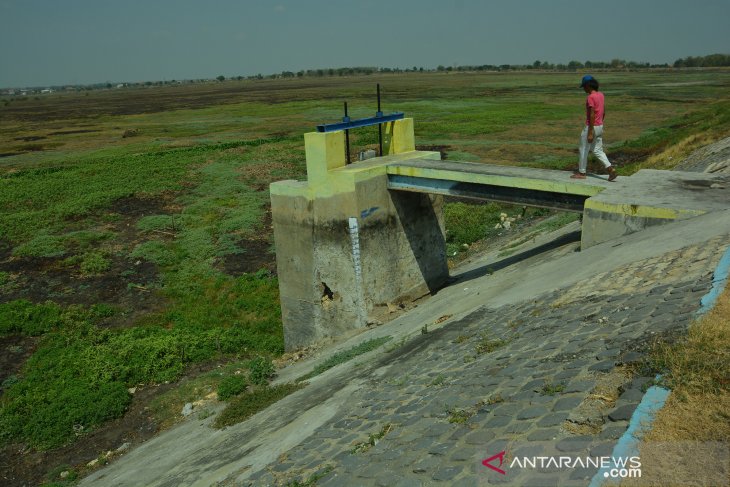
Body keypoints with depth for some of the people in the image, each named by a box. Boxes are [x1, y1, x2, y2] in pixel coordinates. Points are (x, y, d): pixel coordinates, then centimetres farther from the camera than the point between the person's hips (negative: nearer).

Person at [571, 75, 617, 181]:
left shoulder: (590, 97, -20)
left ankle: (581, 173, 18)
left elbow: (592, 115, -25)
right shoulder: (601, 95, 9)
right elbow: (603, 112, 17)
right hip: (599, 126, 9)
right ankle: (611, 170, 3)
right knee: (597, 151, 14)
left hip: (591, 127, -9)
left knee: (584, 150, 7)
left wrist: (590, 133, -24)